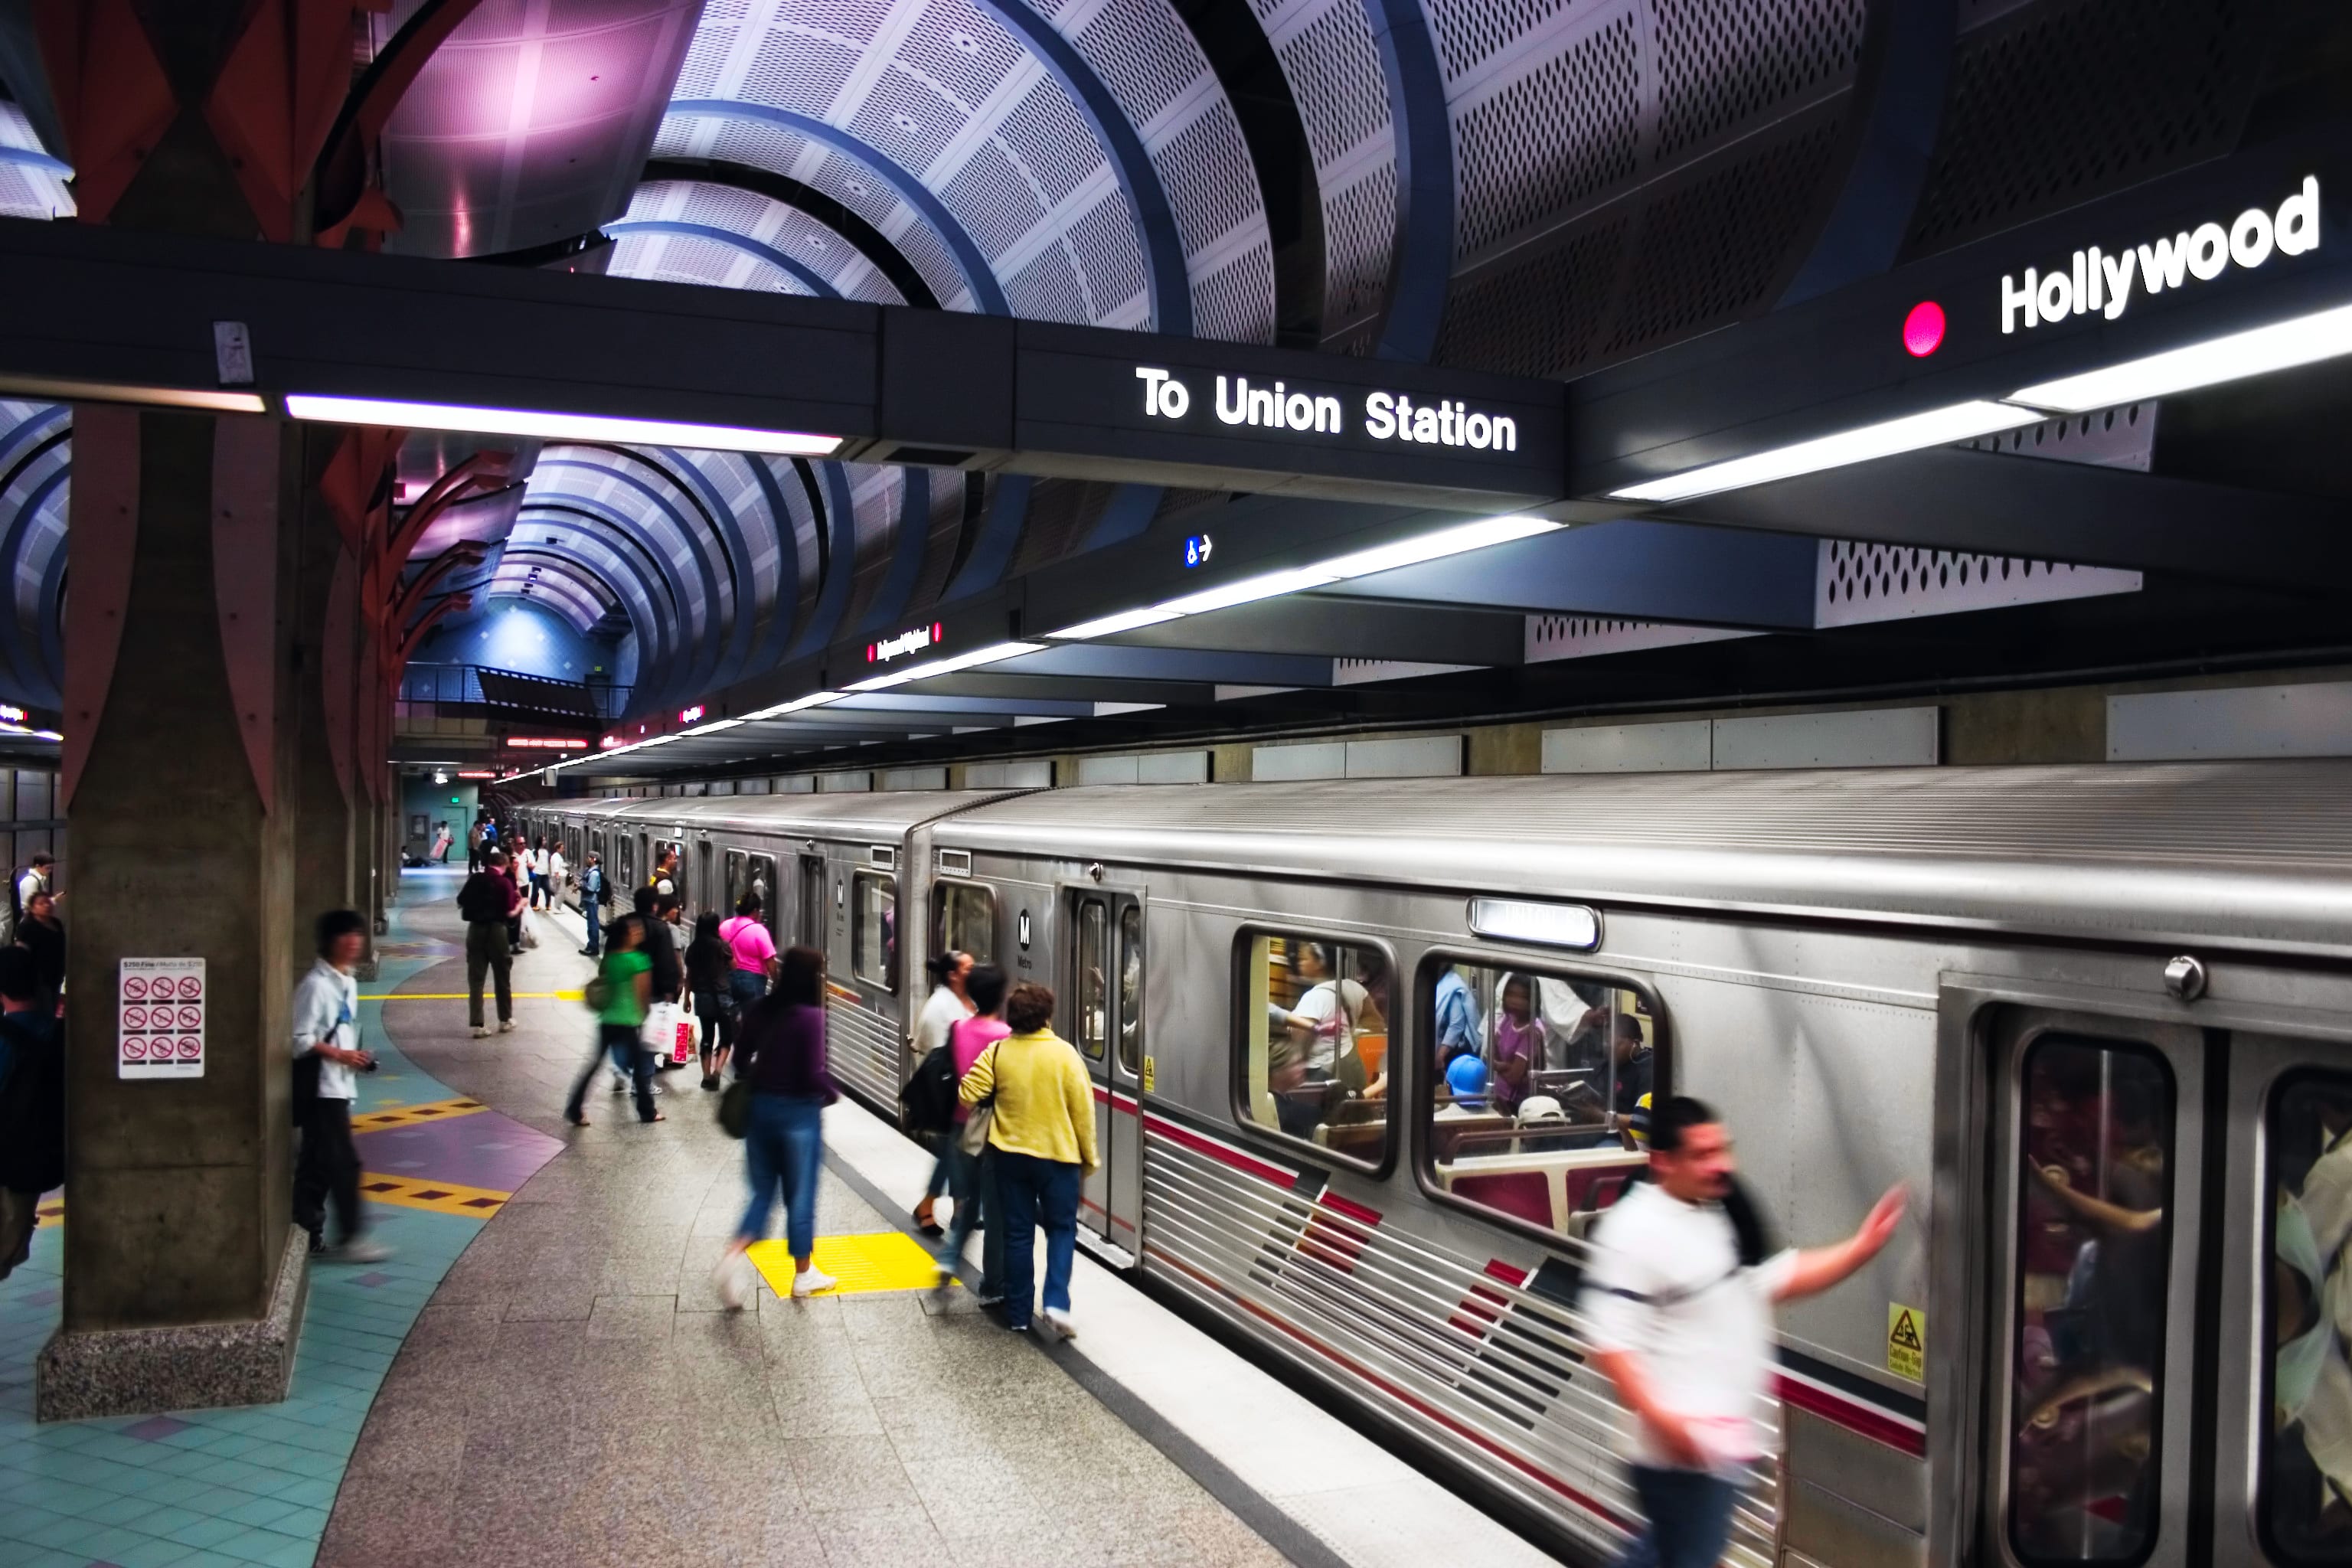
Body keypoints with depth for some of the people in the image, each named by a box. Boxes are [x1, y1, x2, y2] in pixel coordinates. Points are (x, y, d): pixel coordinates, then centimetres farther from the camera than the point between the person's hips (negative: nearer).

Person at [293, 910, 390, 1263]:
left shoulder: (348, 982, 13)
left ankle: (309, 1235, 19)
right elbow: (300, 1039, -18)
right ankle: (352, 1238, -2)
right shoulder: (316, 984, -16)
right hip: (320, 1087, -9)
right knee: (344, 1161, -7)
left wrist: (355, 1057, 5)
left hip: (339, 1086, 9)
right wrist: (339, 1055, -20)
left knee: (318, 1163, 13)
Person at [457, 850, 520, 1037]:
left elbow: (461, 903, 8)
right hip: (496, 930, -3)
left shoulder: (475, 879, 2)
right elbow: (510, 913, -11)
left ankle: (477, 1025, 0)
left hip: (475, 929, 3)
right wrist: (520, 903, 8)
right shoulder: (504, 883, -8)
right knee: (503, 977, 13)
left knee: (475, 978, 5)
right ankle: (505, 1020, 22)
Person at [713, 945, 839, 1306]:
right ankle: (803, 1274, 23)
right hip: (799, 1112, -5)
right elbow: (814, 1074, -20)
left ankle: (735, 1253, -6)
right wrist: (832, 1093, 0)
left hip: (759, 1106, 5)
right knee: (800, 1194, 10)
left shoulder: (760, 1009, -1)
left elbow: (741, 1056, 8)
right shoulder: (810, 1016, -20)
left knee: (762, 1191, 16)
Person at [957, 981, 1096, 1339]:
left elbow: (967, 1095, -8)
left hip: (1011, 1154, 2)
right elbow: (1082, 1111, -8)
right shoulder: (1064, 1053, -10)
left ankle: (1019, 1313, 17)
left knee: (1018, 1233, 12)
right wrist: (1089, 1157, 4)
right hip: (1058, 1155, -2)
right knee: (1061, 1229, 12)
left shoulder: (997, 1052, -5)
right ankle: (1056, 1303, -5)